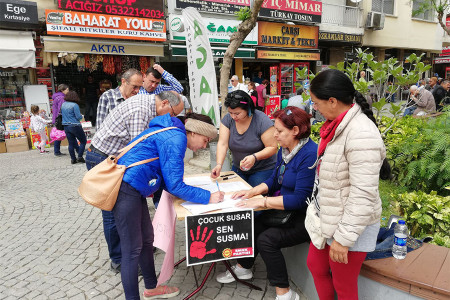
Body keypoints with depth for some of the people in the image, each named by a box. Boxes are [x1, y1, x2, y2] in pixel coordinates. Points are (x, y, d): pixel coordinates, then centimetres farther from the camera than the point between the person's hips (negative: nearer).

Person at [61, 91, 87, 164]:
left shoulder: (63, 104, 7)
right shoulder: (74, 105, -13)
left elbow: (61, 114, 19)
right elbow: (78, 117, -14)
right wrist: (81, 116, 6)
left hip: (66, 126, 7)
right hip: (75, 126, -7)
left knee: (71, 143, 10)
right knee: (83, 141, 6)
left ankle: (73, 159, 14)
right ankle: (80, 157, 0)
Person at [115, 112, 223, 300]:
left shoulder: (173, 135, 14)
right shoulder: (175, 139, -17)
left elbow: (168, 180, 17)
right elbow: (174, 185, -17)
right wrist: (208, 197, -12)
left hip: (134, 190, 10)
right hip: (126, 190, -10)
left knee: (147, 239, 19)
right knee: (133, 250, 0)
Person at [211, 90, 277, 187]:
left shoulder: (262, 120, -18)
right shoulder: (227, 119, -7)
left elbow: (272, 147, -18)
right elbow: (222, 144, -14)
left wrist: (255, 157, -33)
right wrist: (219, 164, -29)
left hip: (263, 170, -4)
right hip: (238, 169, 4)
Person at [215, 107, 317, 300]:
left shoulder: (310, 155, -25)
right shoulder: (284, 150, 4)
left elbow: (300, 199, -28)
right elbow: (275, 180, 14)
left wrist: (261, 201, -25)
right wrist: (253, 191, -3)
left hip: (305, 217, -8)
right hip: (287, 209, 9)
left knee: (267, 239, -21)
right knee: (254, 224, -1)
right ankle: (243, 268, 25)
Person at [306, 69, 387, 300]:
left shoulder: (361, 135, -28)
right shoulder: (338, 124, 2)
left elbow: (363, 195, -27)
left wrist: (343, 238, -22)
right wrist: (317, 206, 20)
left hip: (350, 226, -9)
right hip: (327, 218, 9)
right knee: (315, 265, 24)